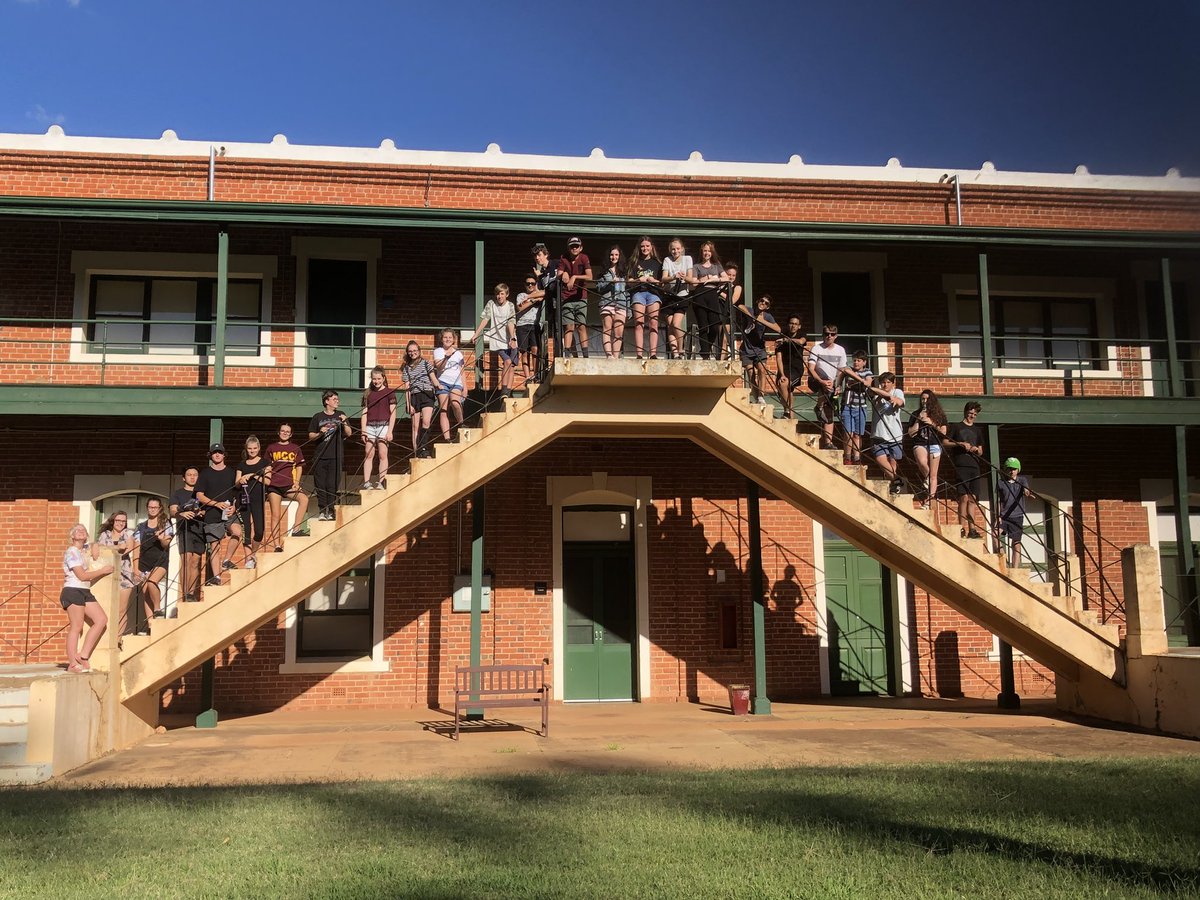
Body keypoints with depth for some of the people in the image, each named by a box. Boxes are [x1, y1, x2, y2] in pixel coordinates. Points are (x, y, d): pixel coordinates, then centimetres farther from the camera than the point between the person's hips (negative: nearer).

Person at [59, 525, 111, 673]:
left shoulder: (84, 551, 17)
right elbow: (82, 576, -12)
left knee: (102, 620, -2)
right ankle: (73, 664, -4)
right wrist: (103, 571, -4)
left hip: (85, 592, 9)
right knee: (76, 627, -9)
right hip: (73, 591, -9)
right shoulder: (72, 552, -7)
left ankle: (83, 656, 2)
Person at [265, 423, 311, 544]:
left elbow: (299, 467, 14)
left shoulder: (295, 449, 15)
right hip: (274, 486, -1)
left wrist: (296, 482, 1)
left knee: (304, 499, -28)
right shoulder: (271, 448, 13)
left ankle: (296, 530, -26)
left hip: (289, 485, 1)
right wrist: (267, 480, 2)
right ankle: (277, 546, -8)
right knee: (275, 516, -7)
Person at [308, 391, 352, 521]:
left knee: (332, 485, -4)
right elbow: (311, 436, 8)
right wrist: (320, 433, -11)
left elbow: (348, 433, 6)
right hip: (320, 456, 0)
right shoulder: (317, 417, 8)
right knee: (320, 485, -1)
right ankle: (322, 511, 4)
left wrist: (344, 423, -12)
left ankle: (331, 511, 0)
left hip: (335, 456, 0)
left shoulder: (340, 415, 11)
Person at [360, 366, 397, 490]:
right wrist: (363, 431, 2)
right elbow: (364, 412, 11)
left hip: (383, 425, -3)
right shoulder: (368, 393, 13)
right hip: (370, 426, 3)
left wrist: (390, 431, -7)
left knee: (382, 455, -4)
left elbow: (393, 413, 0)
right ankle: (366, 482, -1)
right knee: (368, 455, 0)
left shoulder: (390, 392, 4)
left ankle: (381, 482, -4)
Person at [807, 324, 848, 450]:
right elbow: (811, 369, -17)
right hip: (816, 382, -3)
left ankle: (827, 442, -1)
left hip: (830, 385, 4)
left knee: (828, 416, -2)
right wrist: (822, 382, -31)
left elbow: (841, 371, 10)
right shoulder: (816, 349, -10)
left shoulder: (840, 350, 3)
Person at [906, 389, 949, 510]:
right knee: (922, 462, -35)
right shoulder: (915, 415, 11)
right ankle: (926, 478, -5)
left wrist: (931, 423, -5)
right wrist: (919, 420, -4)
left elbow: (943, 432, 5)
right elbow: (911, 434, 5)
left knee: (933, 475, -4)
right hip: (920, 444, -1)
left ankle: (930, 500, -2)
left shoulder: (939, 415, 12)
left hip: (934, 445, 1)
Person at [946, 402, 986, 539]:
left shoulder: (977, 430, 22)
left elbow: (981, 452, 25)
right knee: (964, 497, -13)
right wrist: (960, 444, -12)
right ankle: (962, 529, -13)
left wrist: (977, 450, 1)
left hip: (974, 466, 5)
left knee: (973, 499, 2)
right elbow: (945, 442, 1)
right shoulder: (956, 427, 8)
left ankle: (972, 529, 2)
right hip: (961, 466, -5)